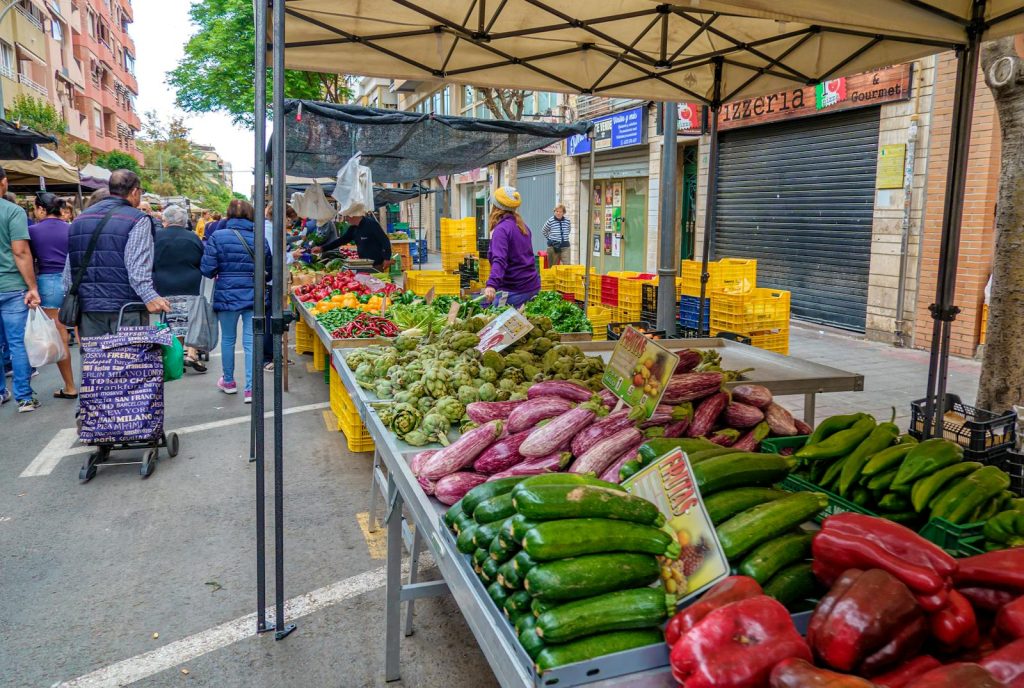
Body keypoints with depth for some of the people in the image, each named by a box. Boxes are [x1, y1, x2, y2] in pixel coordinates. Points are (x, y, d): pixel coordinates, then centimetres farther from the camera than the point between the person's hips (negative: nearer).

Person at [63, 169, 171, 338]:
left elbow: (69, 268, 17)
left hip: (88, 307, 6)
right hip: (125, 307, -6)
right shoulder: (138, 220, -6)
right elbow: (137, 266, -19)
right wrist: (149, 296, -26)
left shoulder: (80, 219, 16)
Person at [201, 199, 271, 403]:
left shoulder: (217, 237, -8)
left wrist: (221, 274, 11)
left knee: (228, 339, 17)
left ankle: (228, 381, 32)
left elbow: (207, 270, -10)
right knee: (251, 342, 2)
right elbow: (268, 271, 6)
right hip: (253, 296, 1)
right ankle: (250, 388, 0)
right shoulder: (260, 239, -2)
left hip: (227, 296, 0)